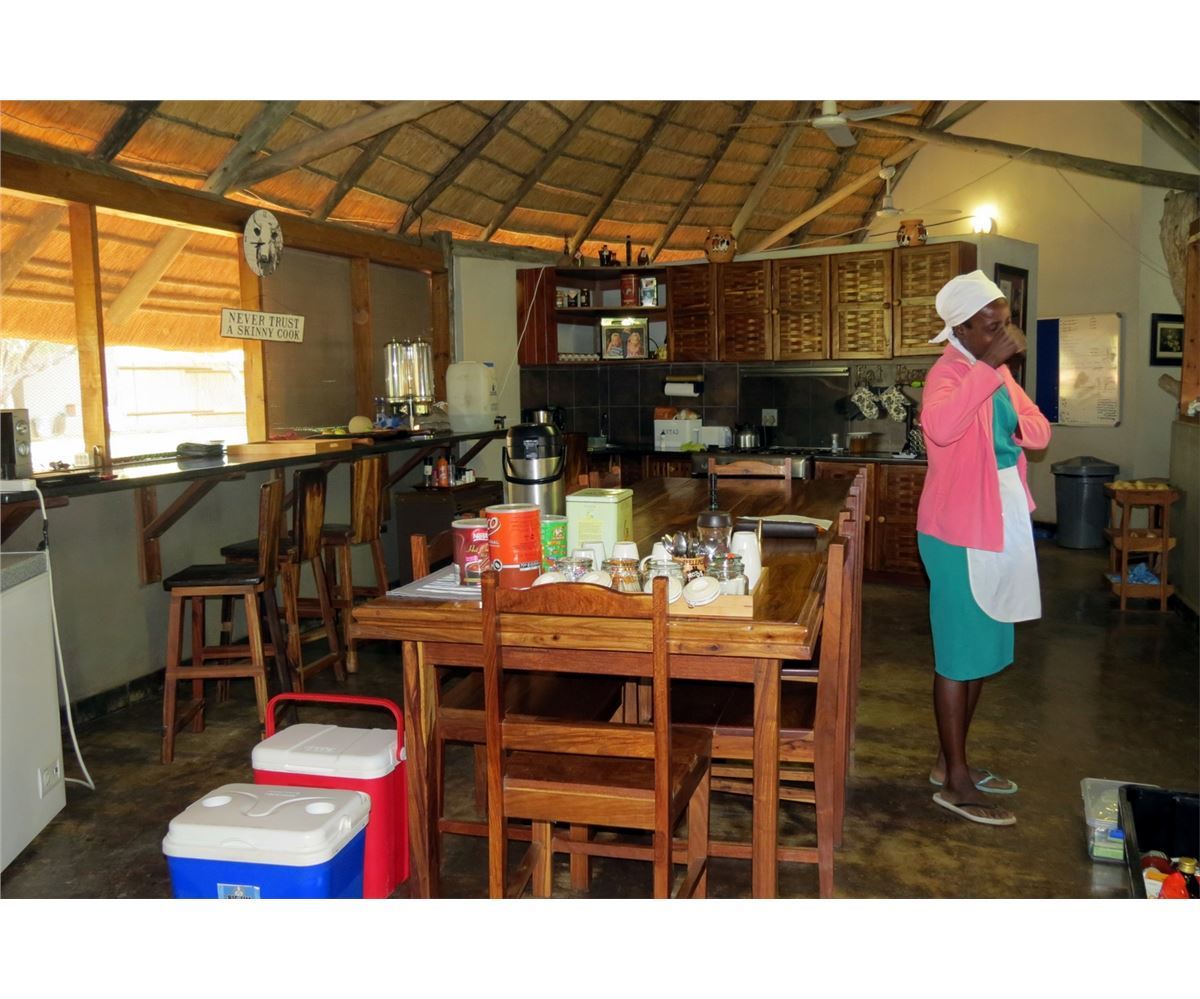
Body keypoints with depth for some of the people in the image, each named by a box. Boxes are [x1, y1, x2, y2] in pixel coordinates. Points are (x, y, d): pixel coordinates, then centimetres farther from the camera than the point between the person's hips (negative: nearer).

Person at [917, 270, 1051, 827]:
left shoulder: (997, 372, 11)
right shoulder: (951, 372, -18)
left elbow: (1039, 433, 12)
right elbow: (939, 425, -42)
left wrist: (1016, 417, -9)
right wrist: (989, 365, -37)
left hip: (998, 529, 9)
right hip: (960, 535, -9)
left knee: (983, 655, 16)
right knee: (960, 657, 0)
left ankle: (951, 760, 30)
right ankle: (954, 782, 12)